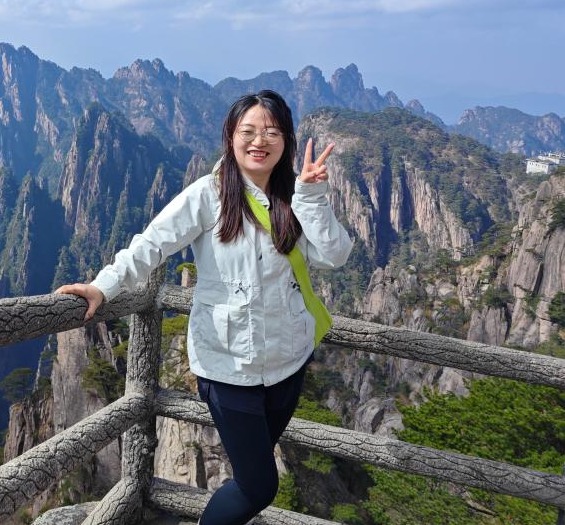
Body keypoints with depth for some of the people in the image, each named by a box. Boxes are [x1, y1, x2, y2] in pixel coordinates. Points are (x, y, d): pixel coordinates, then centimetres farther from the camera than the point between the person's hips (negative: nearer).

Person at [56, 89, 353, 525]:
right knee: (258, 487, 2)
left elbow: (334, 256, -9)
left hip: (288, 357, 5)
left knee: (256, 468, 22)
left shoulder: (294, 198, 3)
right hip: (229, 362, -4)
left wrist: (312, 194, -18)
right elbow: (154, 243, -18)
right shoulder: (209, 194, -10)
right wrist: (105, 286, -31)